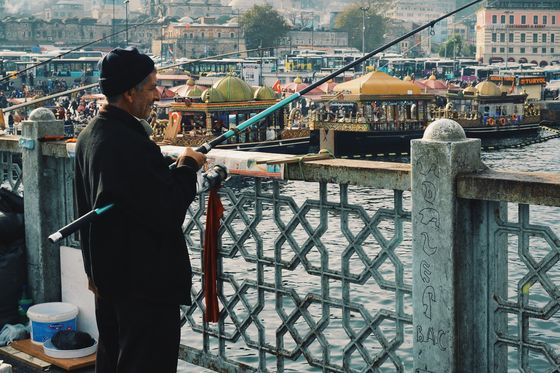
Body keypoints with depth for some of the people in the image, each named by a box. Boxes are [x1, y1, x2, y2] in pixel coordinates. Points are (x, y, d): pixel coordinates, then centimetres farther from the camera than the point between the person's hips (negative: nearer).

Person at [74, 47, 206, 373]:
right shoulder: (129, 144, -25)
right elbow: (168, 211, -24)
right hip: (145, 281, -10)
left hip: (108, 274, 10)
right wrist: (187, 167, -9)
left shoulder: (90, 135, 6)